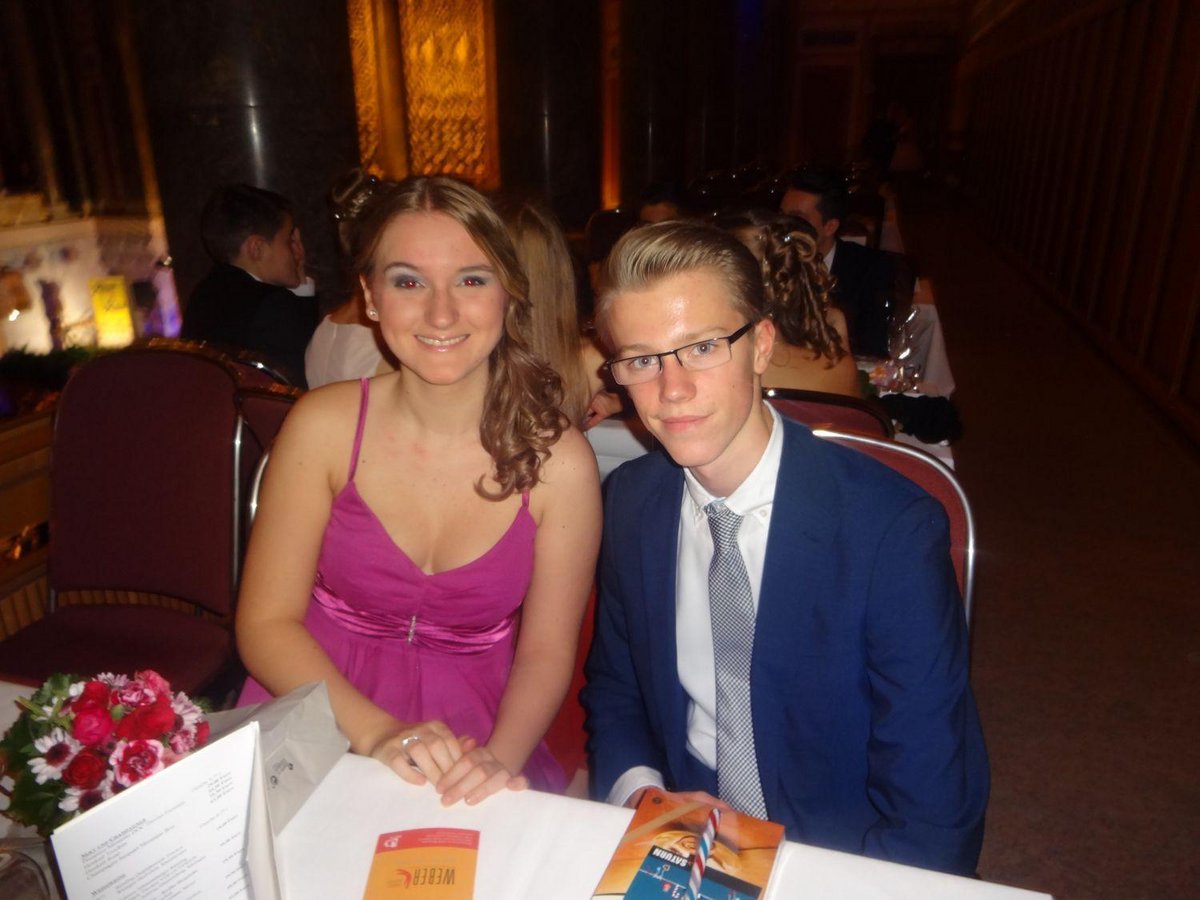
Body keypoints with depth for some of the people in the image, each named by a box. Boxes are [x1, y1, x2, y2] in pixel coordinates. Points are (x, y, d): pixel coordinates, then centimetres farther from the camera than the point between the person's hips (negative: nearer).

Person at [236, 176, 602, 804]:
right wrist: (376, 733, -18)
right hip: (320, 732, 0)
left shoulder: (558, 461, -11)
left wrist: (500, 759, -20)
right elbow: (266, 623, -5)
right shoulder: (324, 426, -9)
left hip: (468, 745, 1)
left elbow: (546, 652, -3)